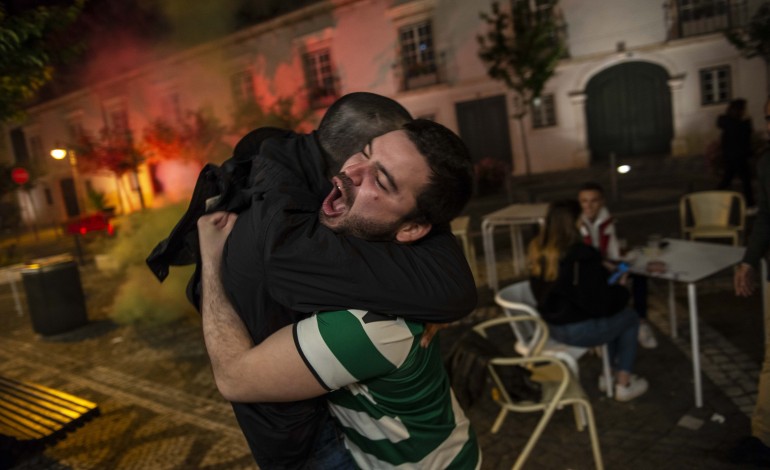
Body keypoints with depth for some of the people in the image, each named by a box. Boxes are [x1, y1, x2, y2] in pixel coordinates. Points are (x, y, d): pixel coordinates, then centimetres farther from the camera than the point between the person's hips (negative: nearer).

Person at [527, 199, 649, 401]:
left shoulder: (538, 254, -5)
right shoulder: (582, 257, -27)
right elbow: (600, 305, -19)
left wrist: (601, 271, 13)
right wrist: (621, 291, 1)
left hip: (551, 326, 7)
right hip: (579, 330, -7)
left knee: (612, 314, 29)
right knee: (630, 317, 20)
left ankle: (612, 372, 41)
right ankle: (623, 385, 28)